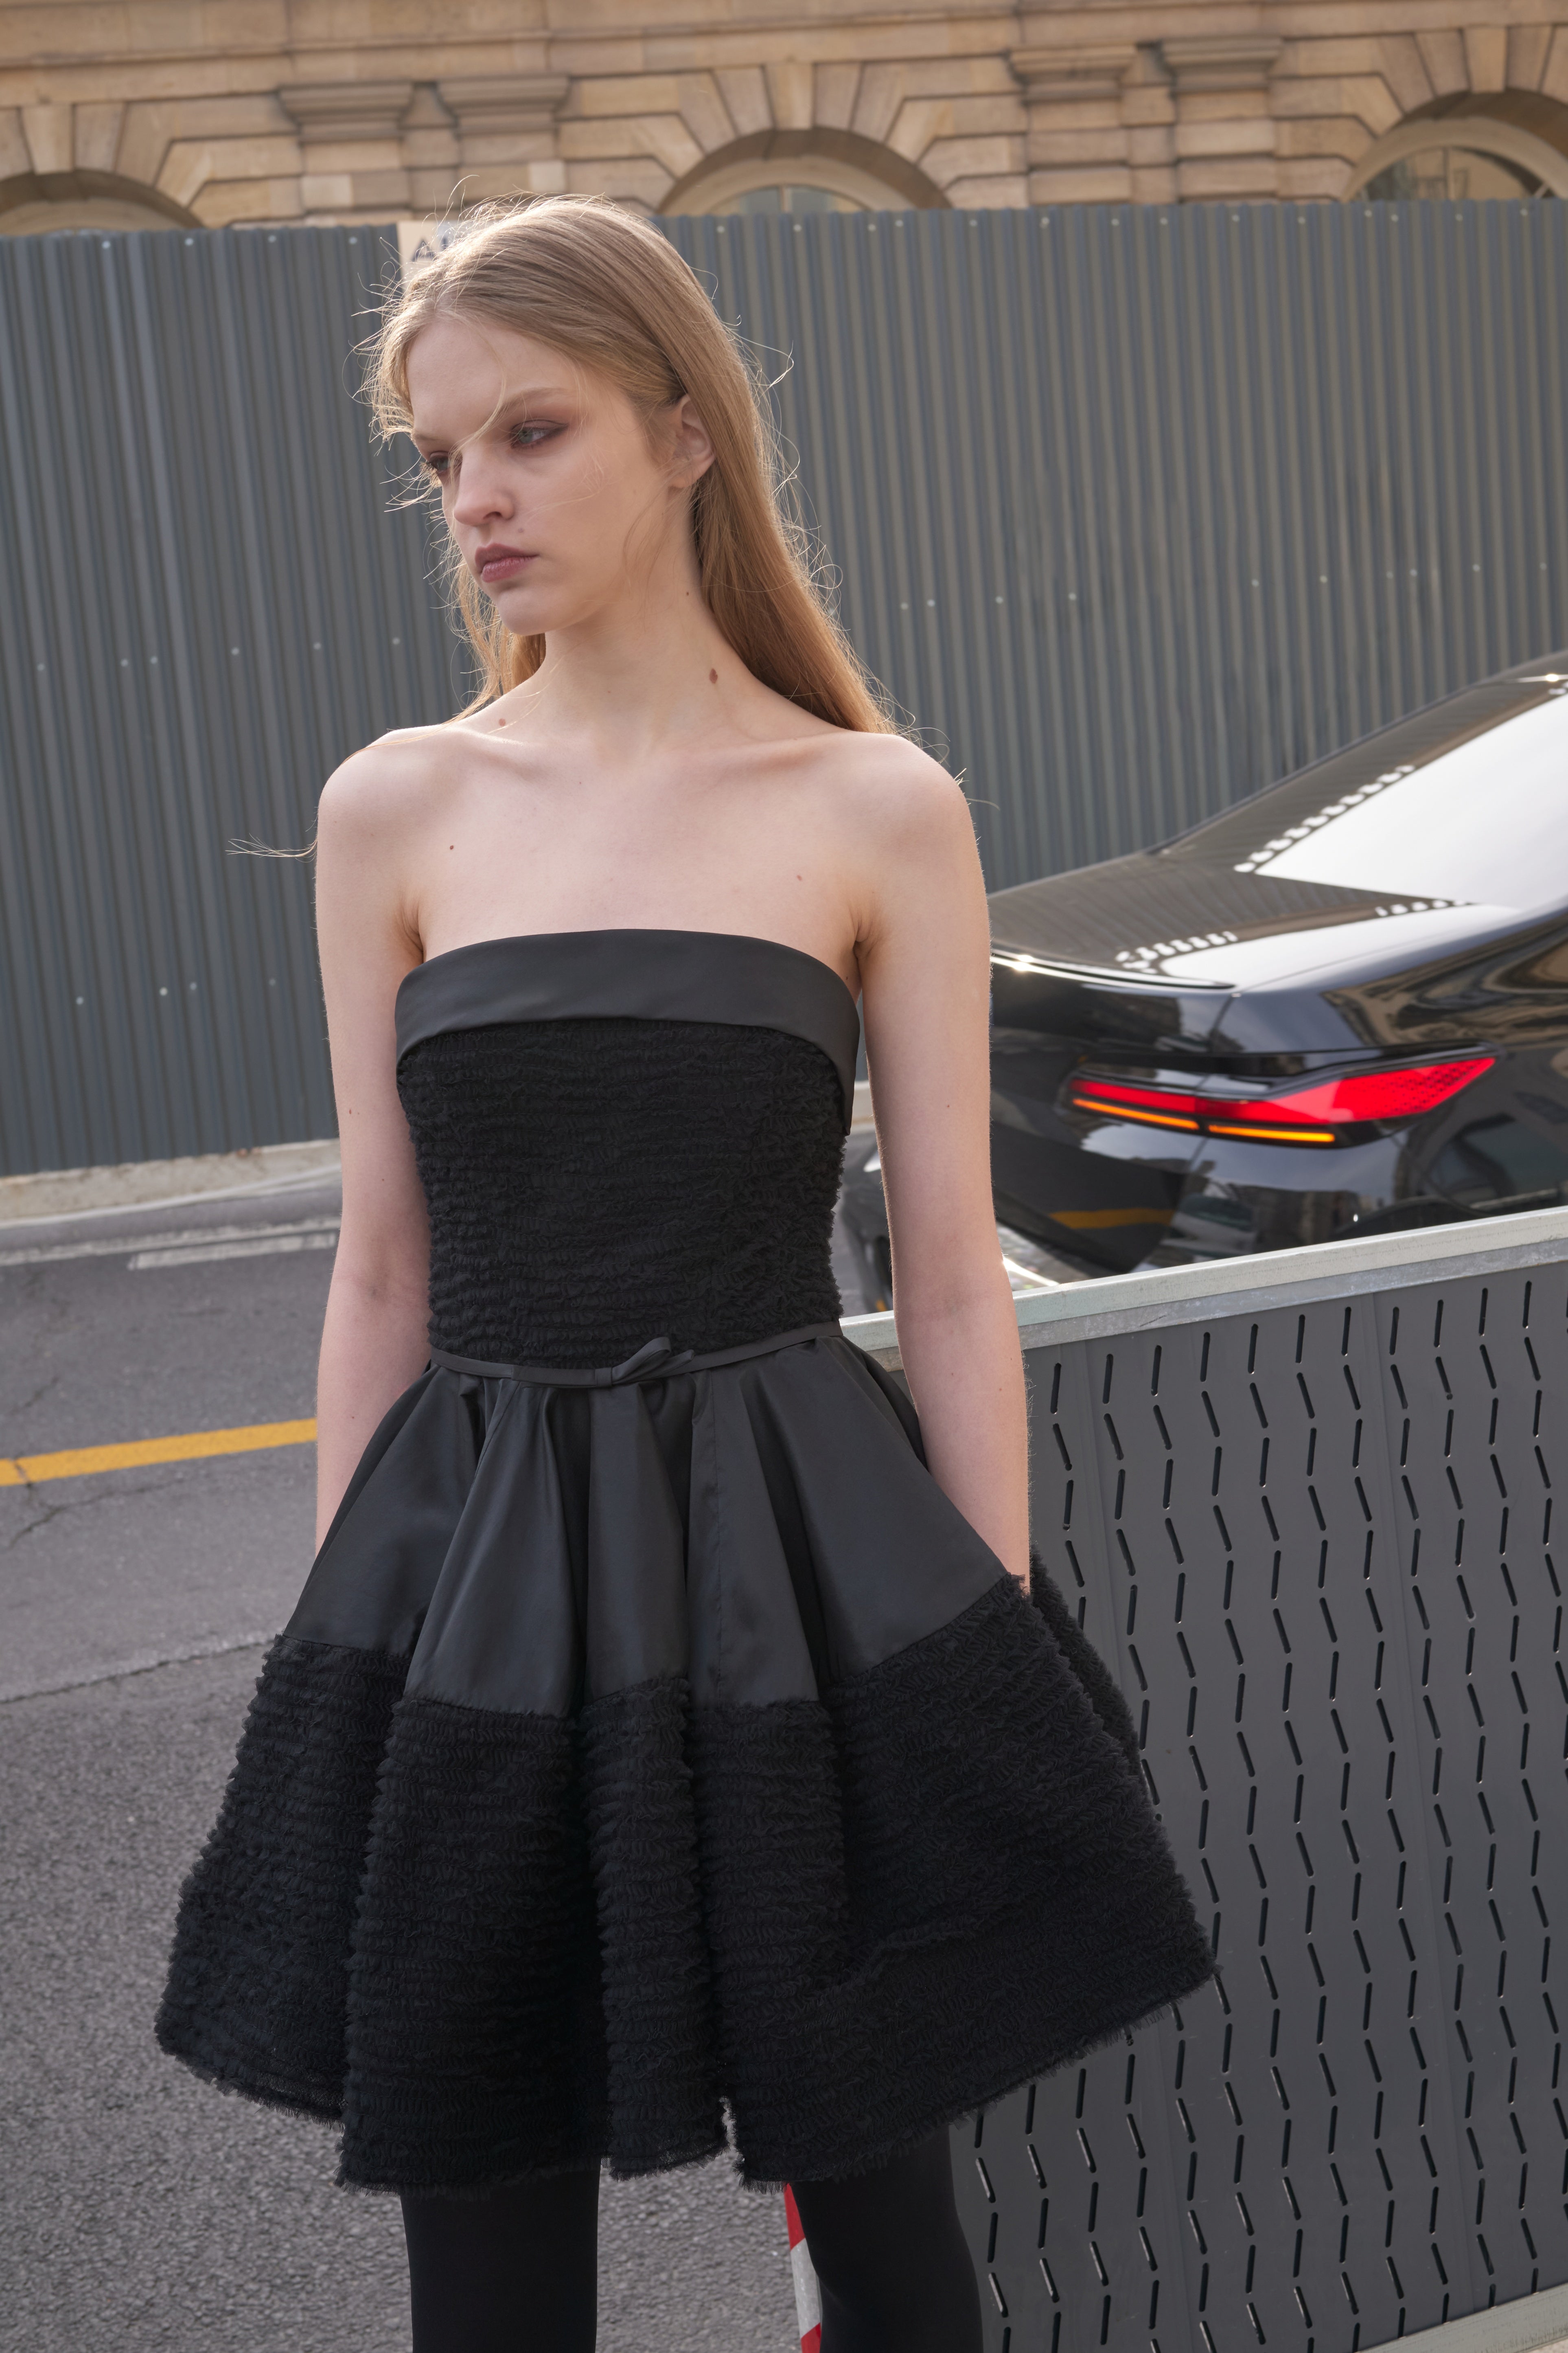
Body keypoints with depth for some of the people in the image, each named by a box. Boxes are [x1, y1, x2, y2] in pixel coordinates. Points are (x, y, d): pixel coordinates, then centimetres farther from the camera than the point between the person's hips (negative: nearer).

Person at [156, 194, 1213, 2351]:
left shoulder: (878, 813, -2)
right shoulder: (395, 812, 4)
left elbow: (954, 1282, -1)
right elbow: (385, 1276, 6)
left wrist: (1000, 1692, -1)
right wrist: (345, 1650, 7)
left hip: (805, 1571, -1)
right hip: (473, 1588, 2)